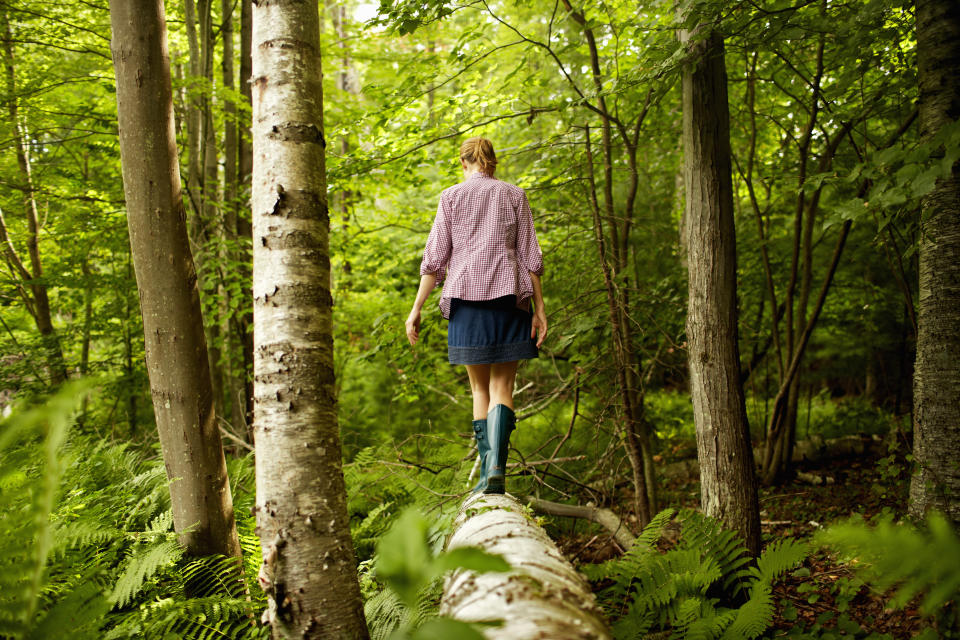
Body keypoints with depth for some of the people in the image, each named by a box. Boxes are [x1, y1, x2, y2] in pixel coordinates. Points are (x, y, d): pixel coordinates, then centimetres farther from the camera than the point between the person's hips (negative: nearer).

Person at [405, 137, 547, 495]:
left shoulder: (451, 197, 8)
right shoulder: (514, 195, 10)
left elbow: (434, 257, 2)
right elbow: (531, 257, 4)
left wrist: (417, 308, 5)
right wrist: (539, 308, 5)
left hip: (467, 297, 0)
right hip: (509, 295, 0)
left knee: (480, 387, 10)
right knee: (502, 386, 1)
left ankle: (487, 474, 6)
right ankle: (496, 466, -18)